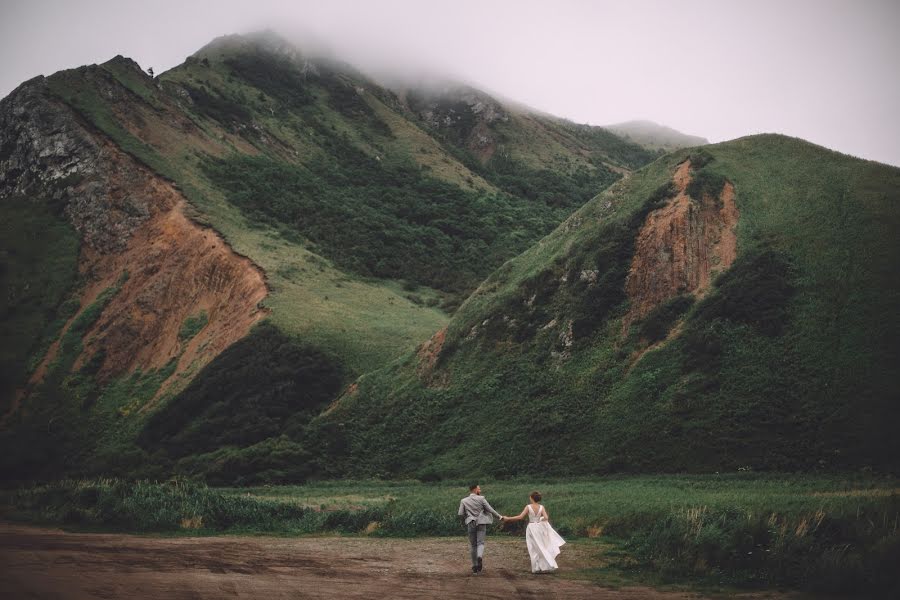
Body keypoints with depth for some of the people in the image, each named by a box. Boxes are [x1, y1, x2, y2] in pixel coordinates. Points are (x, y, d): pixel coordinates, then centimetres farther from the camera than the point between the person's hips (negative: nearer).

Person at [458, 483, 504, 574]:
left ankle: (475, 566, 13)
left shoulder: (463, 501, 1)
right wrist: (499, 516, 4)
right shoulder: (481, 499, -4)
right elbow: (490, 509, -5)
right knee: (480, 543, 0)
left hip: (471, 524, 2)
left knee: (473, 545, 11)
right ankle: (480, 556, -31)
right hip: (481, 523, -2)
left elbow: (460, 514, -3)